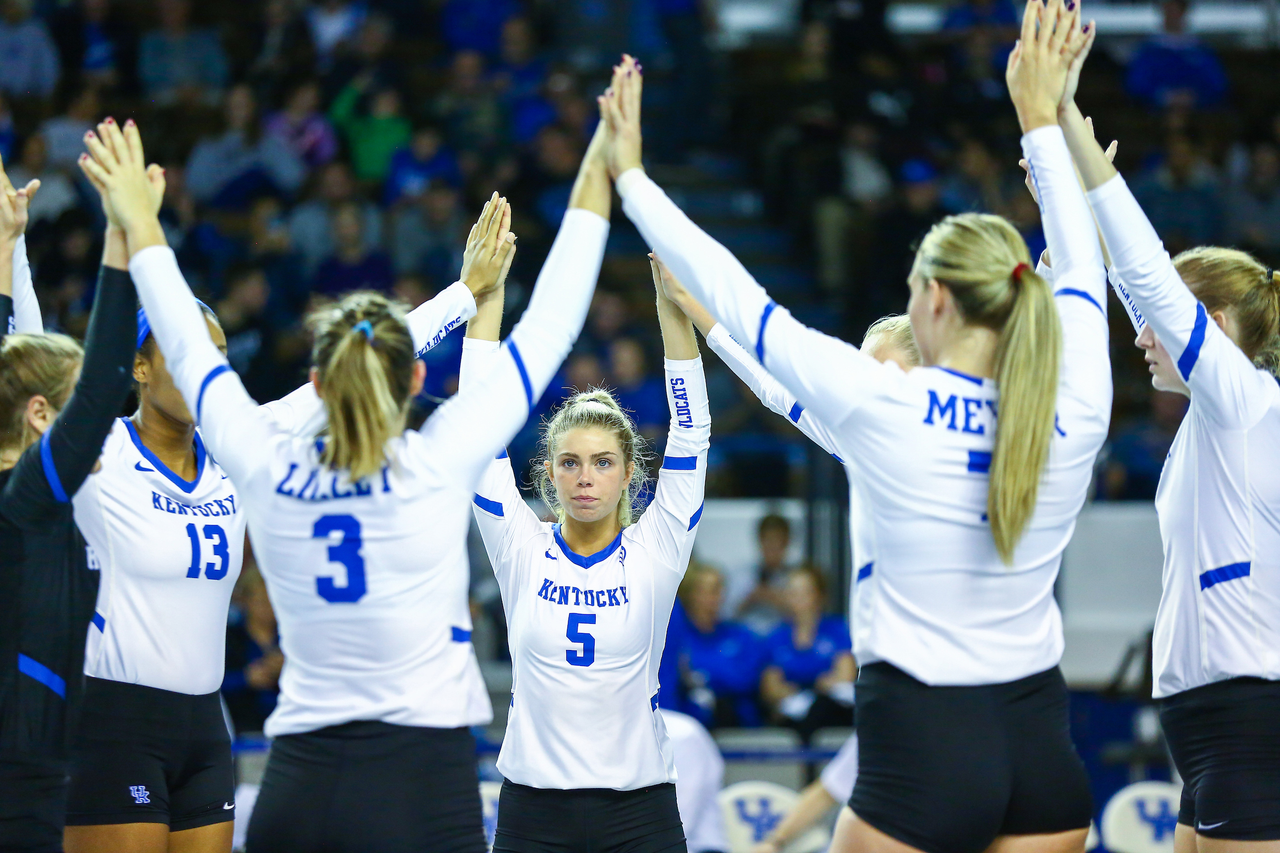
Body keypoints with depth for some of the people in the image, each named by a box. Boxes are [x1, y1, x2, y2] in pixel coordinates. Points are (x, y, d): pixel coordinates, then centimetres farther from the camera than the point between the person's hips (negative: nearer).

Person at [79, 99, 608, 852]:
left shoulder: (271, 471, 1)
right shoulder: (439, 462, -6)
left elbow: (190, 350, 17)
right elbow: (547, 330, 2)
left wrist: (141, 227, 29)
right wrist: (597, 184, 11)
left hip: (297, 790, 4)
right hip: (421, 792, -4)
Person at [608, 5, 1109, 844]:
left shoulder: (884, 406, -12)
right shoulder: (1076, 411, -2)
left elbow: (737, 298, -1)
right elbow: (1082, 268, 17)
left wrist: (631, 176, 11)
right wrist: (1043, 121, 28)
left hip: (921, 751, -4)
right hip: (1043, 749, 4)